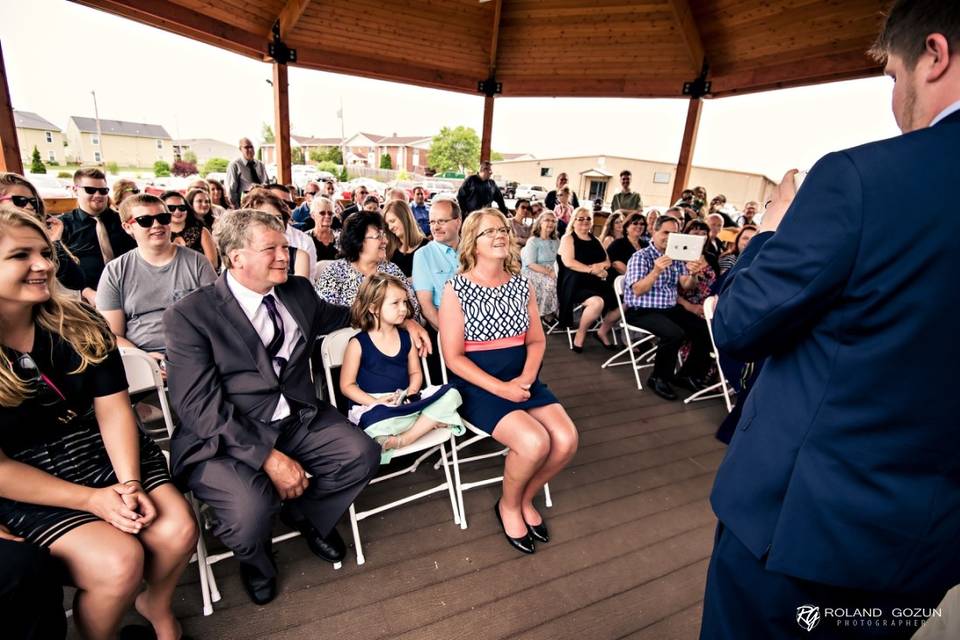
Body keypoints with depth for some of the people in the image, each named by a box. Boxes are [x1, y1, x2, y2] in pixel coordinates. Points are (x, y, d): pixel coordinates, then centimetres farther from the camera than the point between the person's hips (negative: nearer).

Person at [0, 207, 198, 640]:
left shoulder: (80, 324, -2)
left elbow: (114, 410, -5)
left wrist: (130, 483, -18)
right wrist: (91, 498, -17)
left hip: (104, 451, 3)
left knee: (178, 530, -15)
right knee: (119, 560, -22)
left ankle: (156, 605, 19)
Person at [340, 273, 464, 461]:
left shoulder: (406, 337, 9)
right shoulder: (358, 344, -4)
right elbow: (347, 385, -2)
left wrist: (411, 391, -7)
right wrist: (375, 402, -16)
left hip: (405, 404, 5)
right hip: (373, 408, -5)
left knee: (450, 394, -18)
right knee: (377, 420, -42)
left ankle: (405, 438, -23)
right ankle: (429, 421, -18)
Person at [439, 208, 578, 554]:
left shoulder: (522, 284, 8)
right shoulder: (456, 289, -7)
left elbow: (537, 340, 9)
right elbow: (453, 357, -10)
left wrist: (526, 378, -10)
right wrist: (499, 388, -19)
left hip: (522, 380, 5)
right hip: (478, 386, -5)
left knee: (566, 439, -15)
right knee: (534, 442, -26)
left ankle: (525, 498, 16)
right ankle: (508, 505, 8)